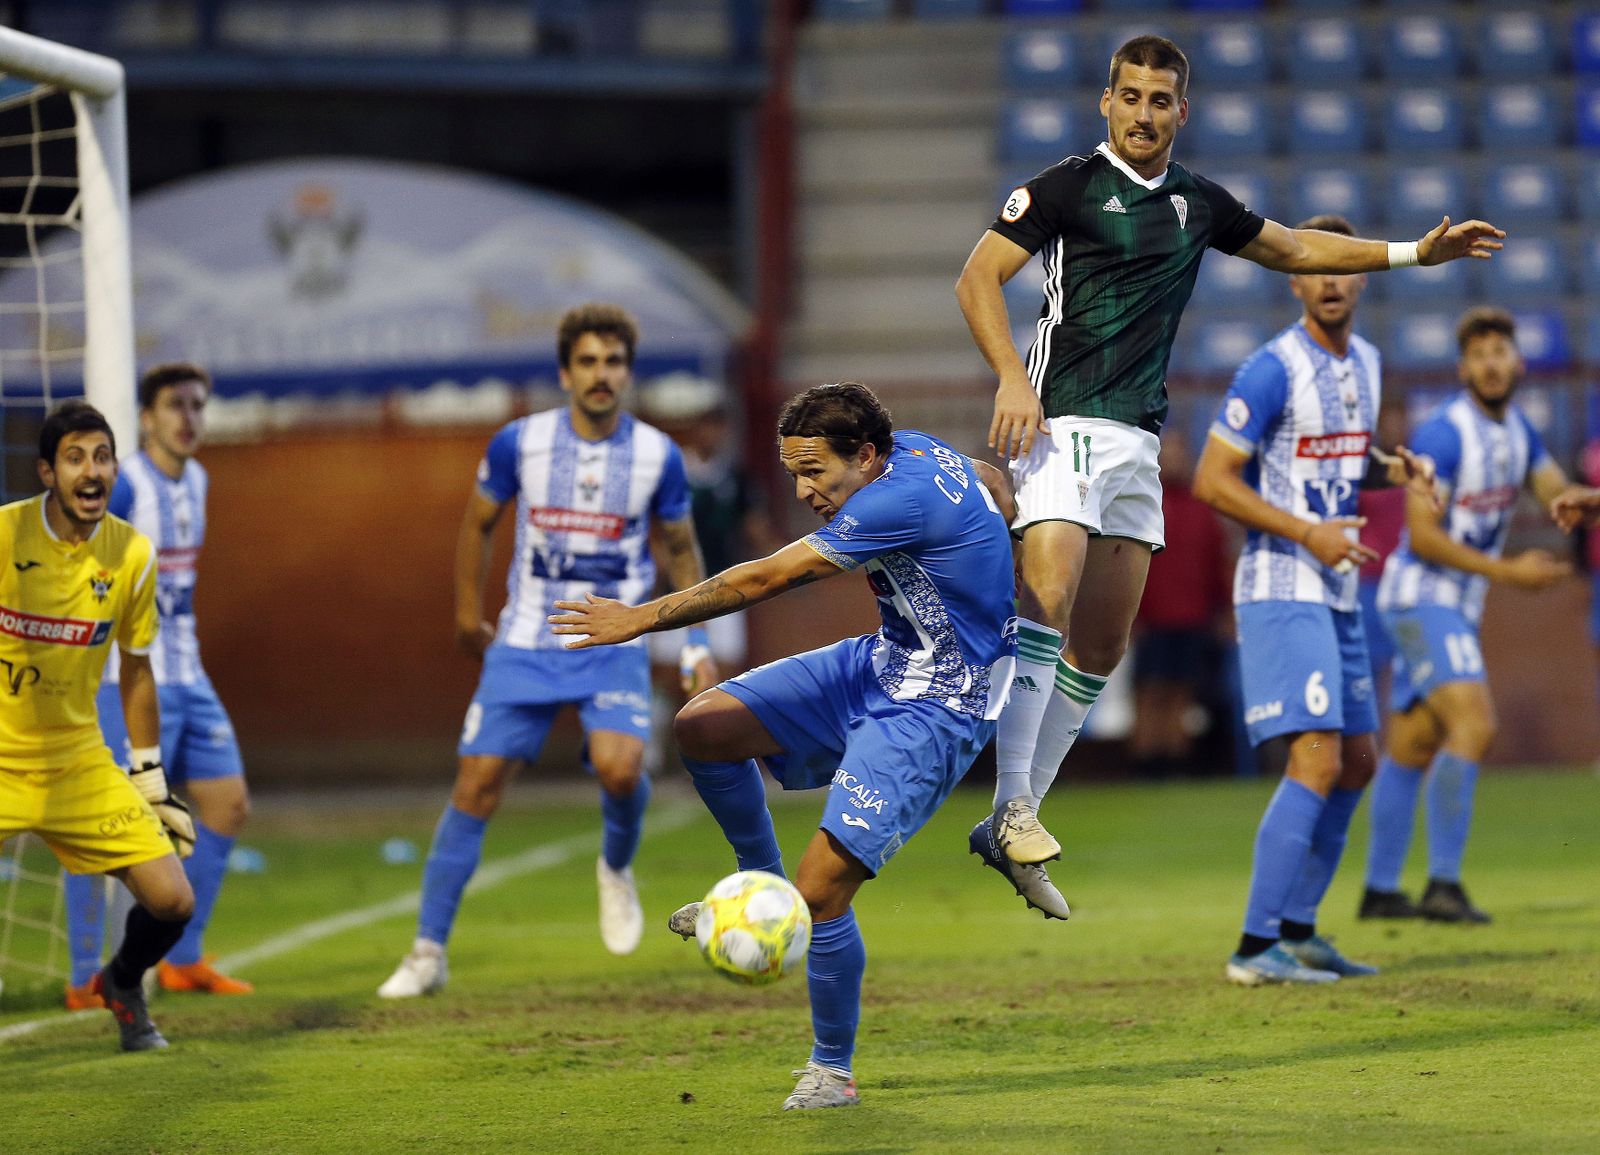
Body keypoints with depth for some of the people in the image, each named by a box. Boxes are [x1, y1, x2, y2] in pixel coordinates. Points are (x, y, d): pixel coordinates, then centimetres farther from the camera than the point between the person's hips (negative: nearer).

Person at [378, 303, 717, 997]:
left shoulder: (657, 456, -5)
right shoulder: (519, 443, -6)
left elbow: (680, 550, 11)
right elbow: (478, 523, 12)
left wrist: (698, 647, 7)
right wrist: (468, 616, 14)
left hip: (613, 644, -1)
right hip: (526, 645, 1)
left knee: (619, 765, -25)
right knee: (476, 783, -6)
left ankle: (616, 869, 11)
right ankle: (428, 952, 2)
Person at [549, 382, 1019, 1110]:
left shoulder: (901, 499, -29)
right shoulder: (912, 449, -2)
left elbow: (766, 579, -28)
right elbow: (993, 483, 20)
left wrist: (641, 618, -24)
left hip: (934, 712, -10)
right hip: (879, 667, 10)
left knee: (821, 887, -16)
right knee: (703, 725, -5)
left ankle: (832, 1072, 3)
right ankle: (762, 884, 17)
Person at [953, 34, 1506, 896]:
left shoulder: (1198, 203, 15)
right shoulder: (1068, 186, -3)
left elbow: (1292, 248, 30)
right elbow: (977, 279, -5)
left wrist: (1418, 251, 26)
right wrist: (1012, 378, -19)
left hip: (1138, 436, 7)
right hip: (1063, 420, -7)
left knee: (1102, 646, 4)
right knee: (1046, 602, -23)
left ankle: (1017, 819, 10)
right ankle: (1010, 806, -21)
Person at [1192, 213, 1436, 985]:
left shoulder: (1365, 362, 11)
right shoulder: (1273, 369, -15)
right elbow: (1211, 481, -15)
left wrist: (1394, 470, 6)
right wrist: (1308, 534, -20)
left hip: (1337, 595, 9)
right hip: (1282, 593, -9)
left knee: (1357, 763, 12)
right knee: (1316, 762, -17)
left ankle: (1297, 930, 22)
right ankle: (1256, 948, -16)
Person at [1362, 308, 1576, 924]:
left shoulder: (1516, 429, 9)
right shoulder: (1444, 433, -17)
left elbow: (1562, 500, 10)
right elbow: (1423, 536, -20)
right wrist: (1507, 571, -22)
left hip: (1457, 606, 9)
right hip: (1421, 597, -9)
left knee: (1412, 747, 12)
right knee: (1473, 724, -23)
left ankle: (1380, 890, 19)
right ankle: (1444, 884, -25)